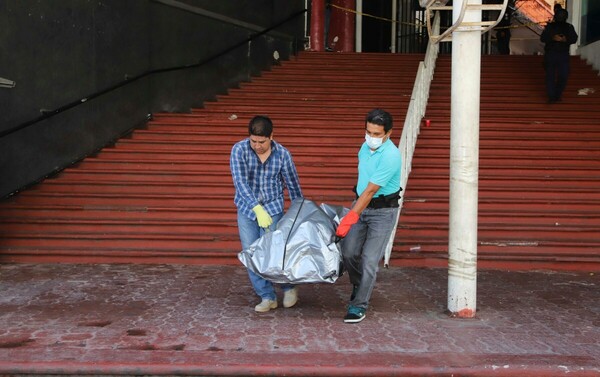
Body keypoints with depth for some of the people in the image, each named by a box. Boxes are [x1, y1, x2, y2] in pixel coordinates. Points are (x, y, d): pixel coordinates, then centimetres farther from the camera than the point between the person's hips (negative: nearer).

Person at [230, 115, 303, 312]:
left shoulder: (282, 154, -12)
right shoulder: (239, 150, -15)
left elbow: (293, 185, -1)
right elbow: (240, 182, -25)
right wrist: (257, 208, -34)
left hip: (273, 208, -1)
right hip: (247, 209, 1)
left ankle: (289, 287, 21)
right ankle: (267, 297, 13)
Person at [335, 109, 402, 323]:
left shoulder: (391, 156, -23)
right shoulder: (365, 147, 3)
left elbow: (370, 191, -25)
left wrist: (350, 218, -26)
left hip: (383, 211, -6)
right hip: (361, 205, 7)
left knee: (369, 260, -7)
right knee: (348, 252, 2)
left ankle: (359, 306, 5)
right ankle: (359, 285, 30)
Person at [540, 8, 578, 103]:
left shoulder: (569, 27, 8)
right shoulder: (550, 26, 4)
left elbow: (574, 39, -3)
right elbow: (542, 38, -6)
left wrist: (566, 40, -24)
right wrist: (553, 38, -23)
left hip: (563, 55, 1)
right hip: (550, 54, -1)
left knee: (563, 76, -3)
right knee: (550, 76, -1)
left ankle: (558, 94, 17)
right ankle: (551, 96, 5)